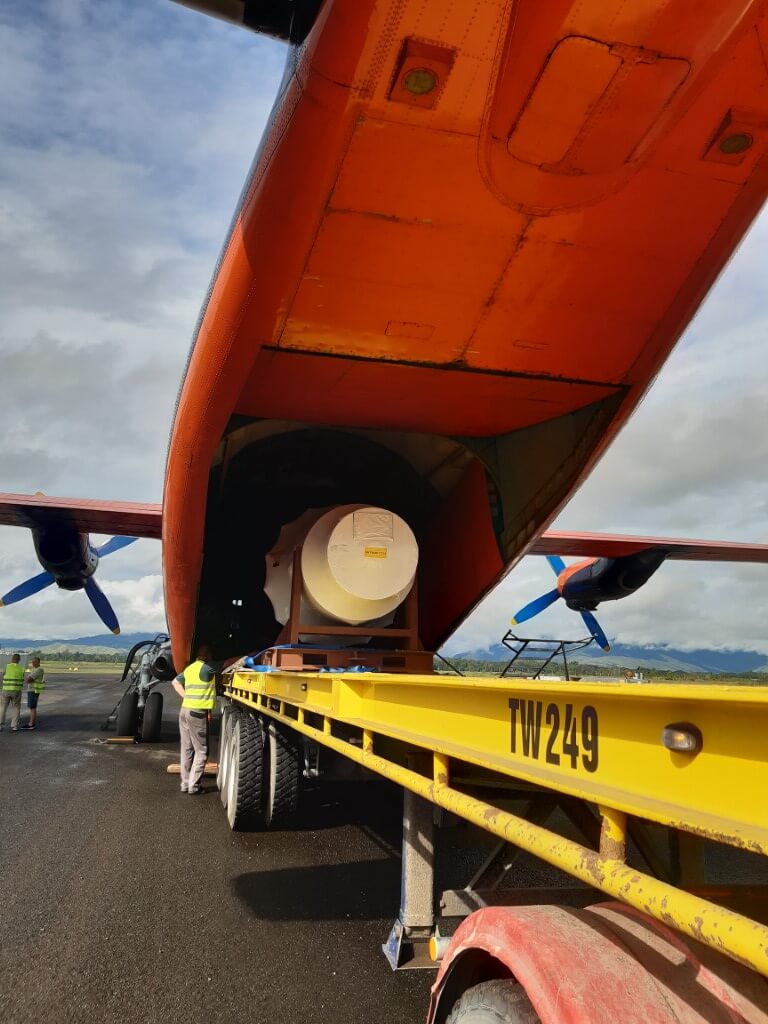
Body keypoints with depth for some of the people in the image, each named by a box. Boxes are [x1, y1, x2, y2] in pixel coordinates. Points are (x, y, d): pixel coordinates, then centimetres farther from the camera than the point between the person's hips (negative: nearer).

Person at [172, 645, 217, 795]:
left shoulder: (189, 668, 14)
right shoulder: (206, 668, -13)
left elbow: (175, 683, 23)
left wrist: (187, 697, 14)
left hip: (185, 710, 8)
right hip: (197, 713, -8)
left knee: (187, 749, 13)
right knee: (201, 751, 0)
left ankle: (185, 783, 17)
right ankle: (194, 786, 1)